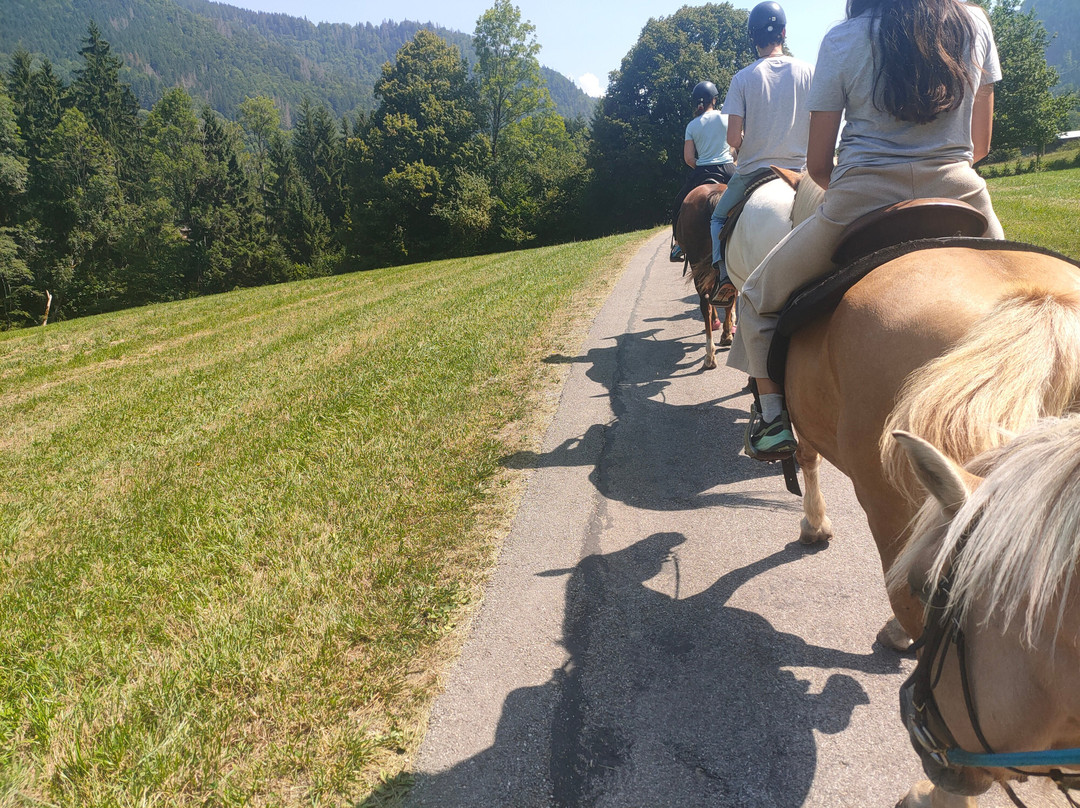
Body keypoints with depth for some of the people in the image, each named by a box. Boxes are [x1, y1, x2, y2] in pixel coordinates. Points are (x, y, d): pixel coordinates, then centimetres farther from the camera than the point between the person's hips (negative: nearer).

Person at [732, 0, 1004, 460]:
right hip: (958, 195, 3)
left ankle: (773, 417, 10)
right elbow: (980, 144, 13)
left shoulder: (842, 41, 0)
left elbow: (818, 165, 2)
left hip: (861, 201, -3)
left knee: (759, 298, 17)